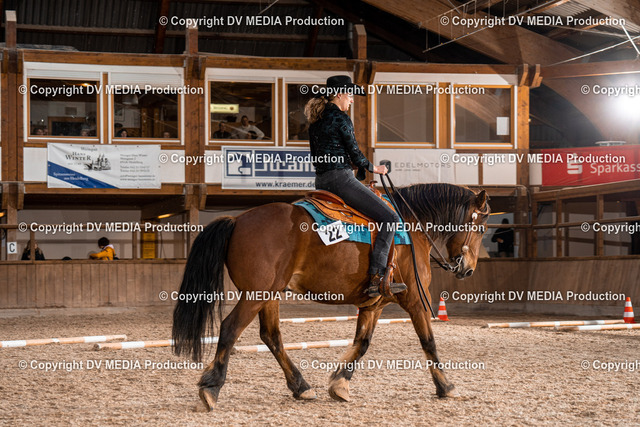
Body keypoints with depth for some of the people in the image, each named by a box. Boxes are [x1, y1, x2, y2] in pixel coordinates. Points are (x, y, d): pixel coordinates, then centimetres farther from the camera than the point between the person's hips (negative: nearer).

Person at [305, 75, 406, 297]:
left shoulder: (315, 120, 15)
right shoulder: (340, 118, -11)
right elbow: (355, 155, -9)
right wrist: (374, 168, 8)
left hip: (321, 181, 10)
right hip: (341, 179, -10)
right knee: (390, 218, -9)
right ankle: (376, 279, -18)